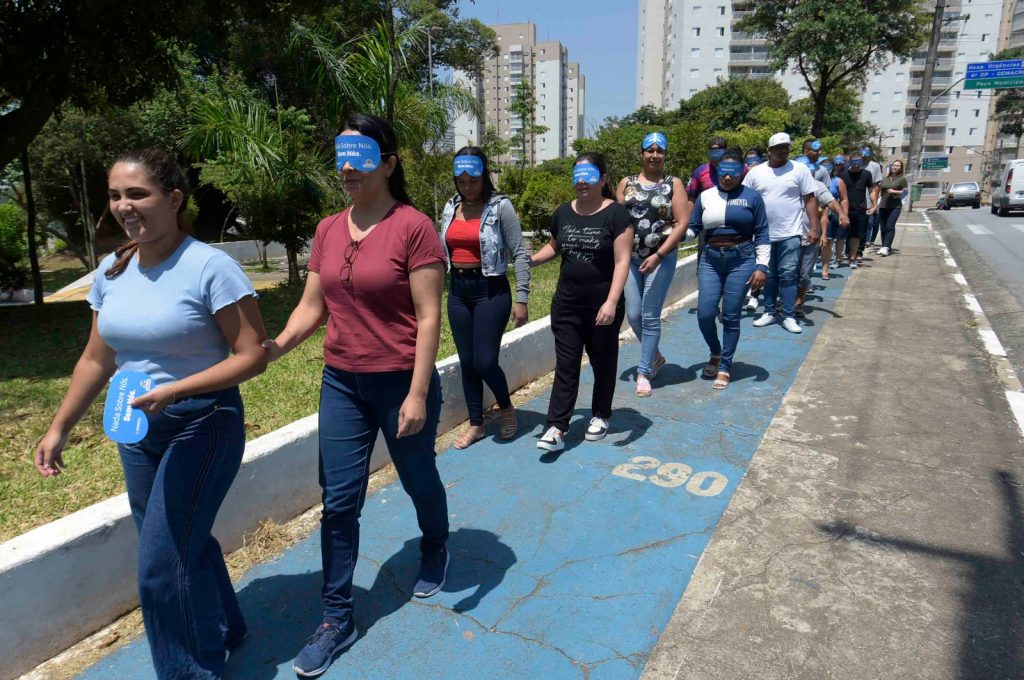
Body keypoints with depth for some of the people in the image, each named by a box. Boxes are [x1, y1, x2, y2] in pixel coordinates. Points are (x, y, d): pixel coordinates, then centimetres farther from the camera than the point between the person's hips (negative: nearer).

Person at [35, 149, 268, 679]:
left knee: (161, 567, -4)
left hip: (202, 425, -6)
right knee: (184, 546, 19)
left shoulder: (210, 267, -17)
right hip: (137, 428, 7)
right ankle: (223, 631, 43)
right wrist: (59, 427, 15)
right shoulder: (111, 271, 4)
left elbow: (251, 357, -17)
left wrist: (172, 391, -25)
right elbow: (97, 360, 14)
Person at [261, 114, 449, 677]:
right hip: (341, 383, 5)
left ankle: (434, 551, 49)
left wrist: (418, 393, -19)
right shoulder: (328, 230, 5)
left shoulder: (414, 227, -13)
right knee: (338, 502, 7)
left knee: (418, 481, 17)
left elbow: (428, 318, -15)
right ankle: (337, 620, 23)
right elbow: (312, 307, 8)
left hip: (401, 383, -5)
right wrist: (278, 345, -10)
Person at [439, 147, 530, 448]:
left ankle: (506, 407, 23)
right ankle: (476, 424, 25)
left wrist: (521, 299, -12)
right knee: (467, 361, 10)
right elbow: (443, 252, 15)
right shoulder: (451, 208, 8)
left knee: (484, 361, -8)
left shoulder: (500, 207, -8)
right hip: (458, 290, 5)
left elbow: (520, 254, -8)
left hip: (490, 290, -5)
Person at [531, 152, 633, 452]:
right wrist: (530, 260, 4)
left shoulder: (616, 214, -9)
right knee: (565, 365, 3)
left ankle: (600, 416, 32)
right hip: (566, 305, 4)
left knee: (603, 363, 13)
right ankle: (557, 428, 5)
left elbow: (622, 262, -14)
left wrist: (611, 302, -23)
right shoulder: (563, 213, 6)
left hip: (602, 307, -3)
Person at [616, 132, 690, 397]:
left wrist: (658, 255, -16)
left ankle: (644, 372, 10)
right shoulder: (627, 183, 9)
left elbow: (681, 223, -7)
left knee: (650, 317, -2)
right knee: (633, 315, 5)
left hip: (661, 258, -3)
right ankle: (655, 357, 31)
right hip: (630, 257, 3)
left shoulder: (673, 184, 1)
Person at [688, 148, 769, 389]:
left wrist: (761, 266, -5)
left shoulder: (751, 197, 1)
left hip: (741, 260, -2)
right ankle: (715, 353, 24)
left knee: (731, 317, 1)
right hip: (710, 260, 2)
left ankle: (724, 367, 15)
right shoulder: (705, 196, 8)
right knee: (705, 313, -6)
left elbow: (762, 234, 2)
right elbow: (692, 228, 9)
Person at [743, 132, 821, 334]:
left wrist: (814, 227, -6)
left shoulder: (799, 169, 1)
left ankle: (789, 317, 4)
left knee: (788, 275, -2)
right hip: (764, 234, 2)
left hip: (790, 234, -2)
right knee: (768, 275, 11)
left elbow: (809, 199, 0)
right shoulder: (755, 172, 4)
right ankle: (769, 312, 21)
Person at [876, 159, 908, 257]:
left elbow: (905, 191, -1)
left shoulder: (902, 178, 1)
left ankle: (886, 247, -19)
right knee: (883, 227, 5)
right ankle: (884, 246, 15)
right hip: (883, 206, 4)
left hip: (895, 206, -4)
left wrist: (894, 191, -15)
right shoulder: (885, 178, 14)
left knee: (890, 226, -14)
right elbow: (880, 190, 21)